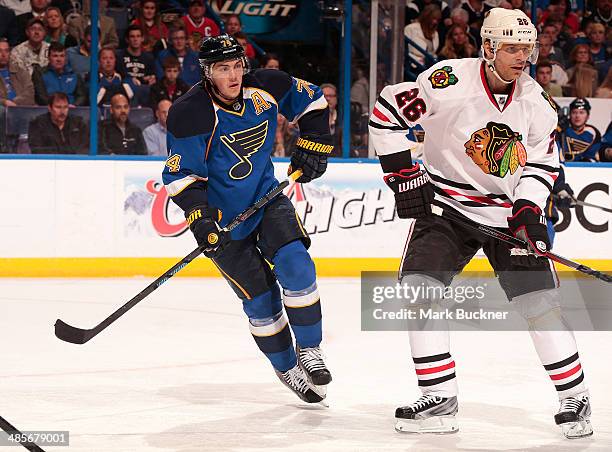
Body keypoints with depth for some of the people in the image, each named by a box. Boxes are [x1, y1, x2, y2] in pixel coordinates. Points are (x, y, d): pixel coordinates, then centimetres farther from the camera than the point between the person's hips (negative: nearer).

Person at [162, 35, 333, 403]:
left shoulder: (266, 87, -10)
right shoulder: (191, 113, -22)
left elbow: (312, 101, 9)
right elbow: (180, 175, -19)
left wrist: (312, 146, 1)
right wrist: (200, 217, -29)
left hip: (266, 198, 3)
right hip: (223, 218, -3)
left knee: (295, 265, -19)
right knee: (260, 297, -2)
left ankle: (309, 350, -3)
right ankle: (288, 370, 18)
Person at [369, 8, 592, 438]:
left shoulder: (535, 101, -5)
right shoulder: (449, 81, -19)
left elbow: (543, 162, 4)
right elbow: (388, 110, -13)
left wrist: (528, 212, -12)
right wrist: (404, 174, -13)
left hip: (511, 211, 2)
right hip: (446, 205, -1)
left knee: (540, 302, -7)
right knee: (418, 287, -15)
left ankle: (575, 398, 6)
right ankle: (440, 399, -6)